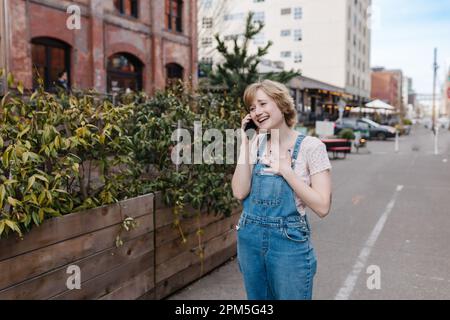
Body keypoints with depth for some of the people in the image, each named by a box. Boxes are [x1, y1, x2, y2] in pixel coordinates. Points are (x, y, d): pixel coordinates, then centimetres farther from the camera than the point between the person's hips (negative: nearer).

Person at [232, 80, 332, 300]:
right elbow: (240, 193, -9)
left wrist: (286, 170, -18)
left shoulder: (310, 146, -11)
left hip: (289, 242, -4)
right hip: (250, 239, 5)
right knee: (257, 298, 20)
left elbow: (322, 207, -15)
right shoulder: (256, 143, 2)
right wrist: (245, 143, -10)